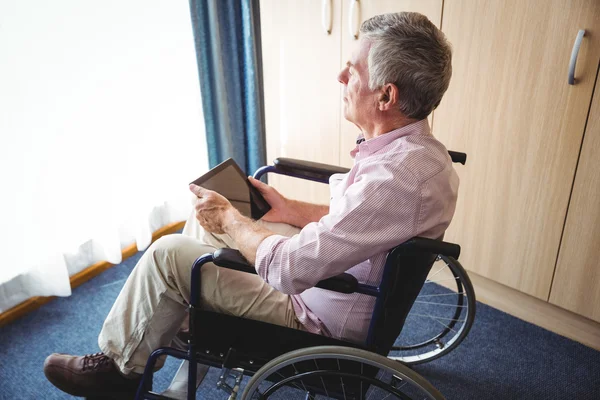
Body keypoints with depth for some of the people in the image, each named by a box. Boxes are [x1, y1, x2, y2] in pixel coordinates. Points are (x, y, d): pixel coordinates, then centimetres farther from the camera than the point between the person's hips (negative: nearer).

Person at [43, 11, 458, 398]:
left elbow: (289, 269, -31)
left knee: (169, 253, -9)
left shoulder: (397, 175, -34)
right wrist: (290, 209, 3)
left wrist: (230, 219, -14)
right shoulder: (414, 146, -3)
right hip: (333, 273, 9)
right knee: (204, 222, 14)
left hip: (325, 317, -9)